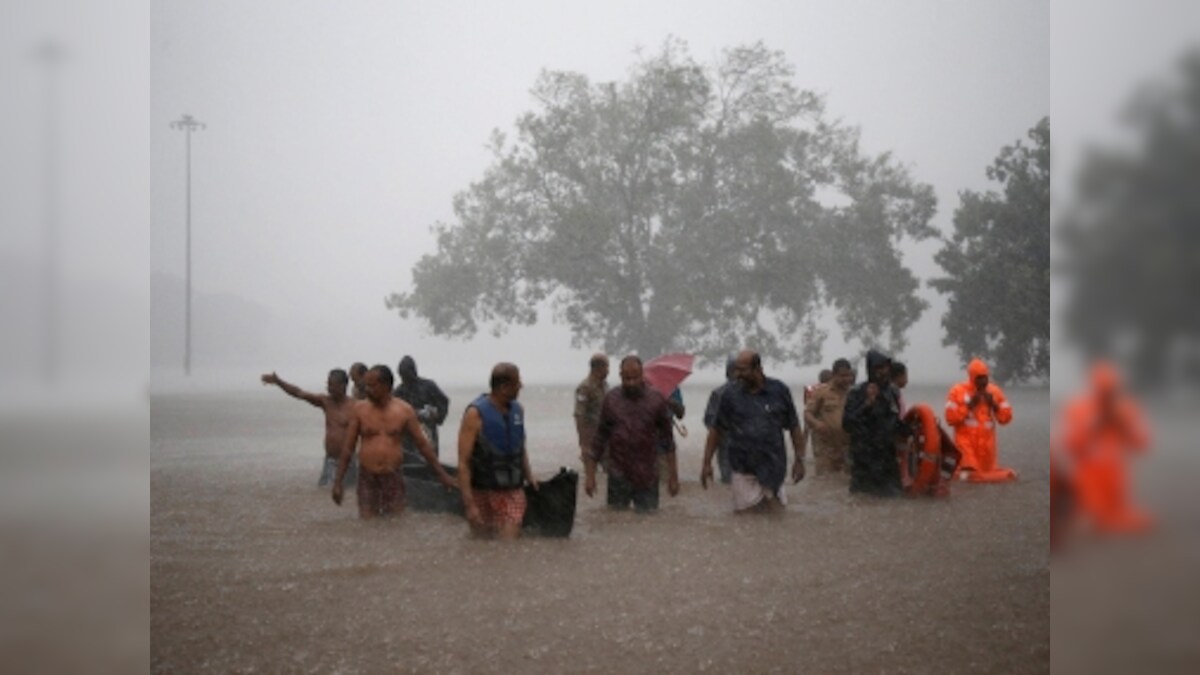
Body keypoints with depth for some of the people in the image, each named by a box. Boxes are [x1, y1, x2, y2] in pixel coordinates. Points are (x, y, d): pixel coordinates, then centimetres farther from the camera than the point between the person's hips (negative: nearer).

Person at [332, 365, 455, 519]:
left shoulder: (404, 411, -1)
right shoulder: (359, 409, 0)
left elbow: (422, 444, 5)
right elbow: (348, 447, 4)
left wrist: (441, 474, 5)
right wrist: (338, 481, 2)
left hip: (393, 477, 0)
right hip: (367, 478, 0)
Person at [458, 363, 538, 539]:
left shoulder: (518, 410, 4)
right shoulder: (476, 414, -13)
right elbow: (463, 462, -14)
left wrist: (528, 476, 7)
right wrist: (469, 504, -20)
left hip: (513, 493, 3)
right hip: (483, 493, -3)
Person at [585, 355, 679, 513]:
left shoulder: (656, 400, -2)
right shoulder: (611, 399, 1)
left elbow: (667, 439, 4)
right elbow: (599, 438, 6)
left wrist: (673, 475, 3)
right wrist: (590, 475, 3)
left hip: (647, 478, -1)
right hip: (618, 476, 1)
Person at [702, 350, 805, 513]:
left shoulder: (779, 390, -3)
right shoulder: (730, 395, -2)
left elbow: (794, 427, 4)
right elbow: (716, 430, 5)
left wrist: (800, 459, 1)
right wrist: (707, 463, 2)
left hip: (774, 468, 0)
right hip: (743, 471, 0)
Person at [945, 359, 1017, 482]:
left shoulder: (994, 391, 6)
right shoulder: (958, 391, -4)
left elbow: (1006, 418, 6)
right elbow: (951, 419, -11)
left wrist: (994, 405, -10)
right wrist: (969, 405, -16)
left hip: (986, 443, 4)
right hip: (966, 443, -4)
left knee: (988, 472, 5)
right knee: (969, 475, -13)